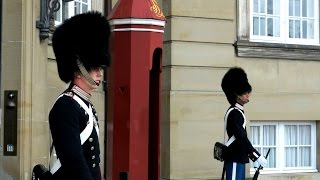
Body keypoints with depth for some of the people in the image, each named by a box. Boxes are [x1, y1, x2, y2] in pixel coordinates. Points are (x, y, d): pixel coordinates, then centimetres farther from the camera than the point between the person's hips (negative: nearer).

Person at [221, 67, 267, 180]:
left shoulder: (238, 112, 16)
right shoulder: (234, 113, -16)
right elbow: (241, 138, -22)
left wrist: (255, 155, 20)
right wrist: (257, 157, -21)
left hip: (239, 158, 10)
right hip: (235, 159, -10)